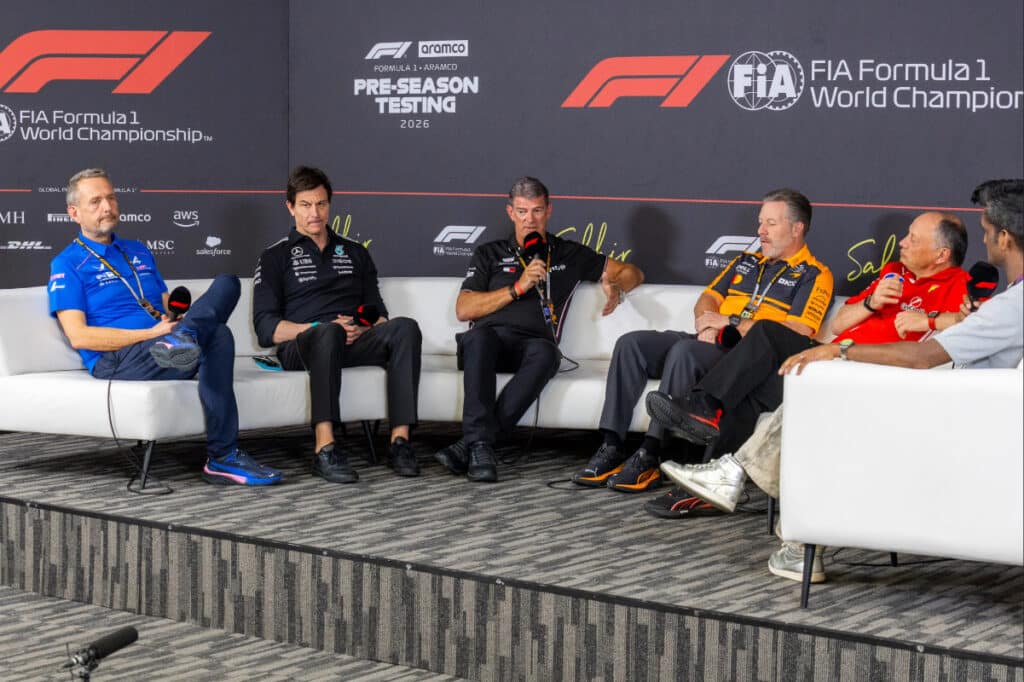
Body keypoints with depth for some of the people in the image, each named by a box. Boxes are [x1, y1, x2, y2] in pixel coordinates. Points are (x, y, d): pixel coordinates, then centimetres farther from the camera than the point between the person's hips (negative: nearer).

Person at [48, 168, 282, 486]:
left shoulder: (139, 252, 29)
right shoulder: (67, 264, 6)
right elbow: (79, 336, -7)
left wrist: (177, 325, -1)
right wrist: (151, 333, -16)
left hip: (163, 352, 6)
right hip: (117, 361, -6)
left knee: (226, 282, -16)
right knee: (217, 335, -33)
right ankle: (222, 457, -39)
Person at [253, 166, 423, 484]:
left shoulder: (355, 253, 26)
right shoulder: (275, 257, 14)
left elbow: (379, 314, 20)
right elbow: (266, 328, 2)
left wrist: (363, 329, -5)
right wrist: (320, 327, -13)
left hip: (355, 343, 3)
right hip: (300, 346, -3)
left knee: (405, 328, -29)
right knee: (328, 333, -41)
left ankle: (399, 441, -38)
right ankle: (324, 450, -50)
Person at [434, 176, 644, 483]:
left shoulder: (568, 254, 23)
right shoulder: (489, 254, 21)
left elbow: (632, 273, 28)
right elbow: (463, 310, 8)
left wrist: (616, 288, 4)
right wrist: (518, 288, -1)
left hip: (532, 343, 0)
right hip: (491, 337, 0)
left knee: (545, 353, -38)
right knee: (479, 335, -38)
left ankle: (469, 444, -43)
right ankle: (481, 445, -47)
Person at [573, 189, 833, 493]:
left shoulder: (814, 275, 1)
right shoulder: (746, 261, 25)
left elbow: (797, 334, -13)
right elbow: (707, 300, 21)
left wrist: (732, 322, -11)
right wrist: (707, 326, -4)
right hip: (712, 343, 8)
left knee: (684, 350, -36)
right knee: (630, 343, -14)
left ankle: (649, 456, -34)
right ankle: (611, 447, -19)